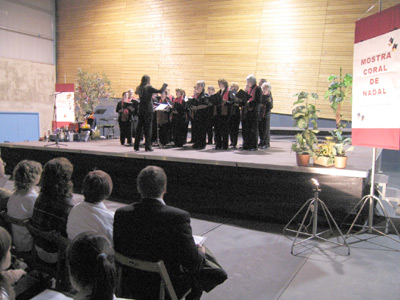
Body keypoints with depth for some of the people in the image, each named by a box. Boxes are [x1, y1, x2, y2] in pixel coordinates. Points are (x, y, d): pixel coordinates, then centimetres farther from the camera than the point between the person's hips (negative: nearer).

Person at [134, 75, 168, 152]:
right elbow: (160, 91, -12)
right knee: (148, 127, -2)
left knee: (139, 126, 9)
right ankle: (147, 146, 0)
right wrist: (165, 85, 5)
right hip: (148, 109, -6)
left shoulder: (139, 88, 7)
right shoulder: (149, 87, -10)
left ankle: (136, 146, 13)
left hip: (141, 109, 6)